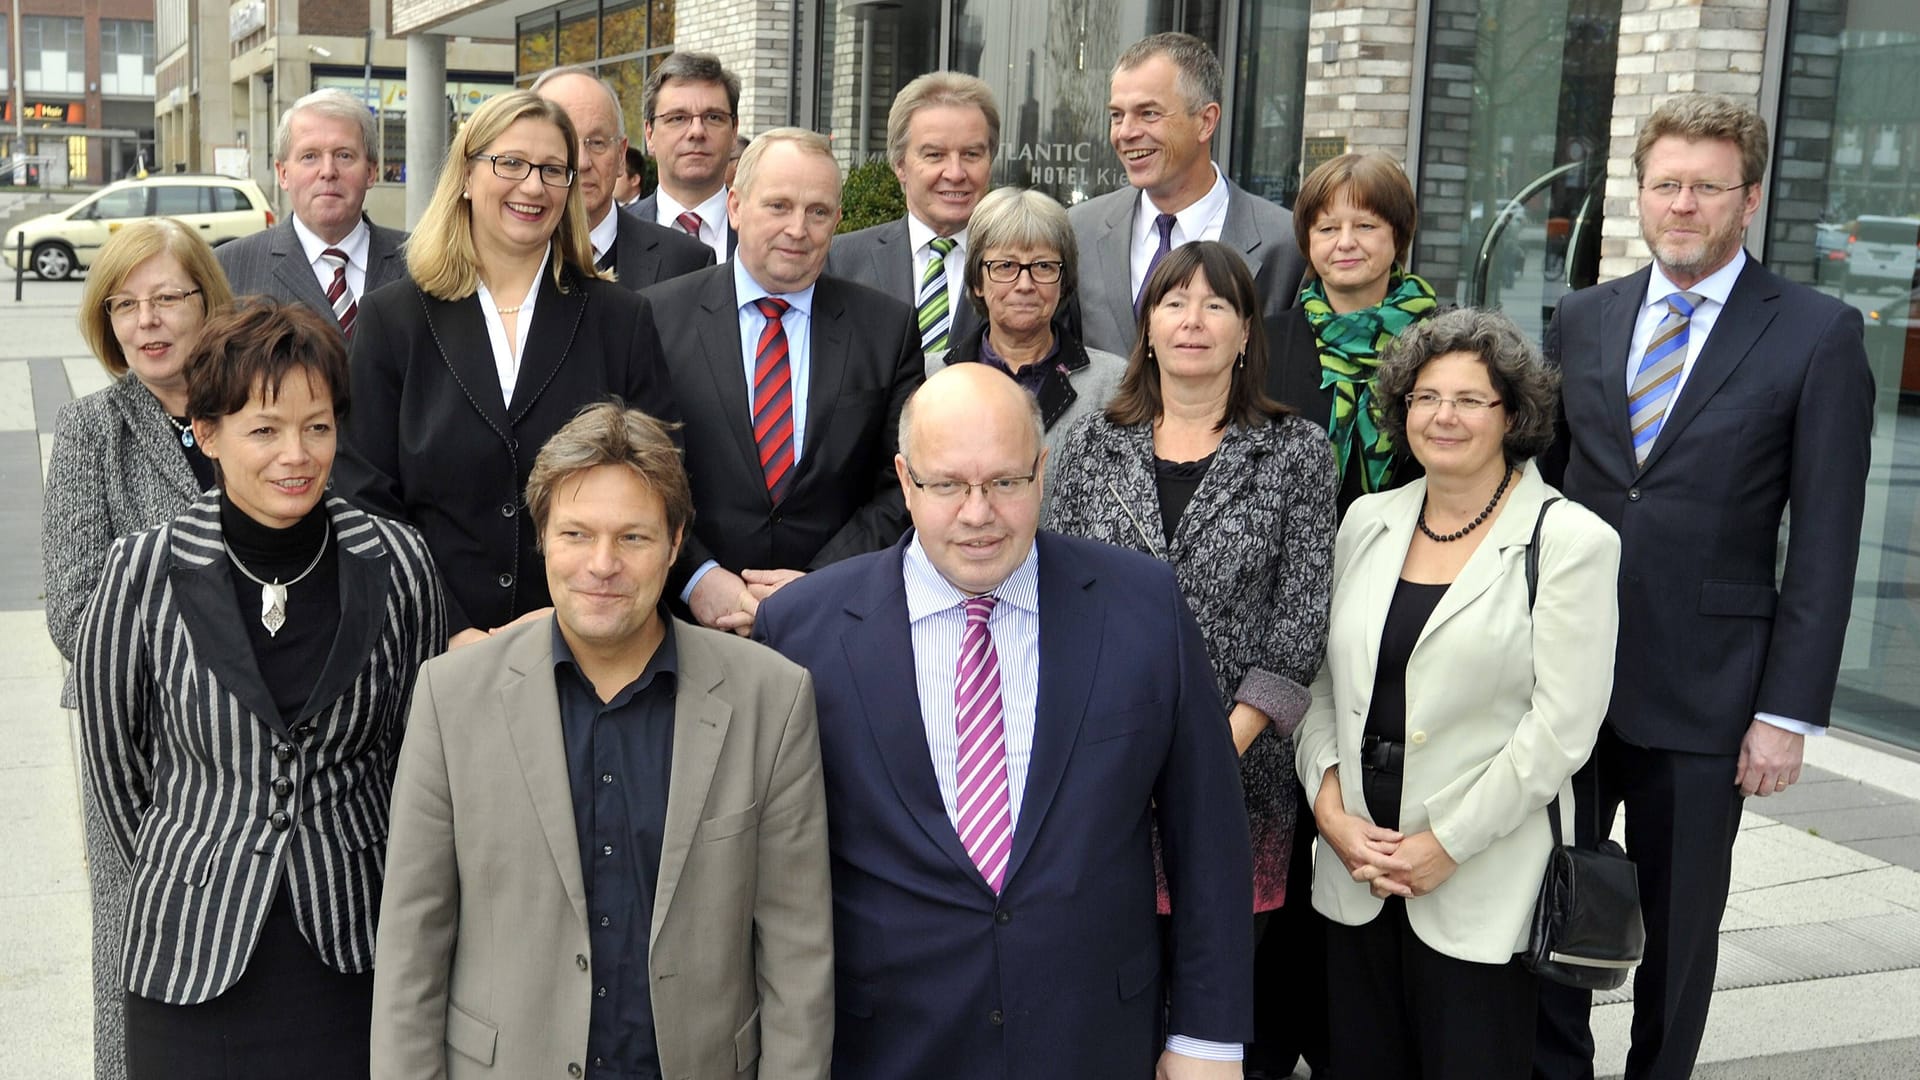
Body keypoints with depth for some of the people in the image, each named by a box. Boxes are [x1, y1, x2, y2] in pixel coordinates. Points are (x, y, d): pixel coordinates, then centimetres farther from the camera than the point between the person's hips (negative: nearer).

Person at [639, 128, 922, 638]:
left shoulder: (888, 327, 1)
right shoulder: (660, 315, -1)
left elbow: (906, 483, 0)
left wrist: (820, 583, -10)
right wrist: (696, 576, -13)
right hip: (690, 614, 0)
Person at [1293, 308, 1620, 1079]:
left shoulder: (1570, 541, -7)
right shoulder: (1367, 522, 8)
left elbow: (1561, 726, -12)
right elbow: (1322, 678, 10)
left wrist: (1446, 843, -13)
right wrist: (1329, 804, -4)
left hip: (1482, 886, -4)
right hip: (1356, 870, 4)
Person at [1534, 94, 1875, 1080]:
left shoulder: (1818, 335, -4)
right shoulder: (1580, 320, 7)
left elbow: (1825, 542, -6)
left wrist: (1790, 710, -10)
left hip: (1701, 696, -3)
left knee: (1679, 926, 11)